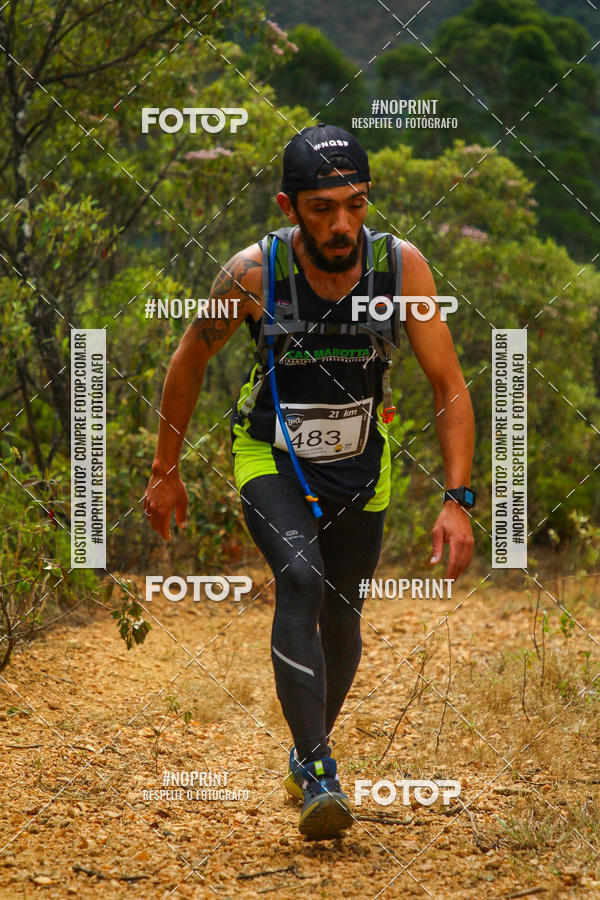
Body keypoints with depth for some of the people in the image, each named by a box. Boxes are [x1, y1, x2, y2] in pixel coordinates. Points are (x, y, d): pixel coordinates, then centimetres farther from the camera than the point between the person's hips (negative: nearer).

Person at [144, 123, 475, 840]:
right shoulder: (252, 273, -23)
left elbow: (450, 388, -16)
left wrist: (457, 500, -25)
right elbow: (189, 360, -5)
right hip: (271, 456, -2)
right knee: (301, 579, -26)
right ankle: (317, 771, -24)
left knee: (341, 613, 10)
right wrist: (165, 473, 1)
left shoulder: (402, 266, -21)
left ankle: (308, 750, 37)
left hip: (361, 461, 2)